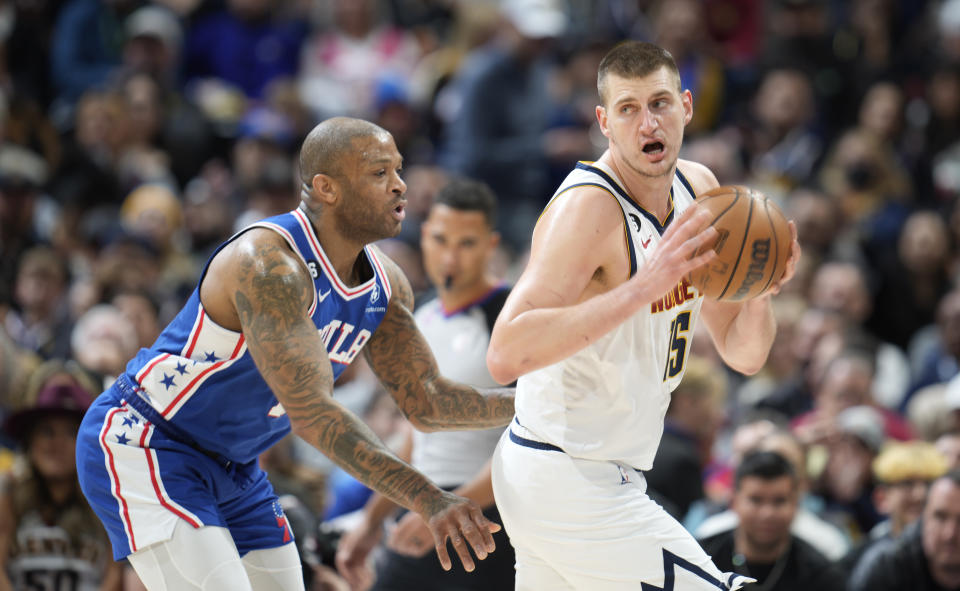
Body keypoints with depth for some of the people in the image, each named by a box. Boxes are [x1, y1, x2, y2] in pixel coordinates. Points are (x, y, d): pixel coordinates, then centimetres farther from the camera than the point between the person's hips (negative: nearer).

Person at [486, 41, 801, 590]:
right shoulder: (589, 208, -22)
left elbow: (744, 354, 8)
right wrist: (646, 285, -38)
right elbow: (506, 355, -34)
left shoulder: (698, 189, 4)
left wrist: (760, 292, -15)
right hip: (570, 482, -9)